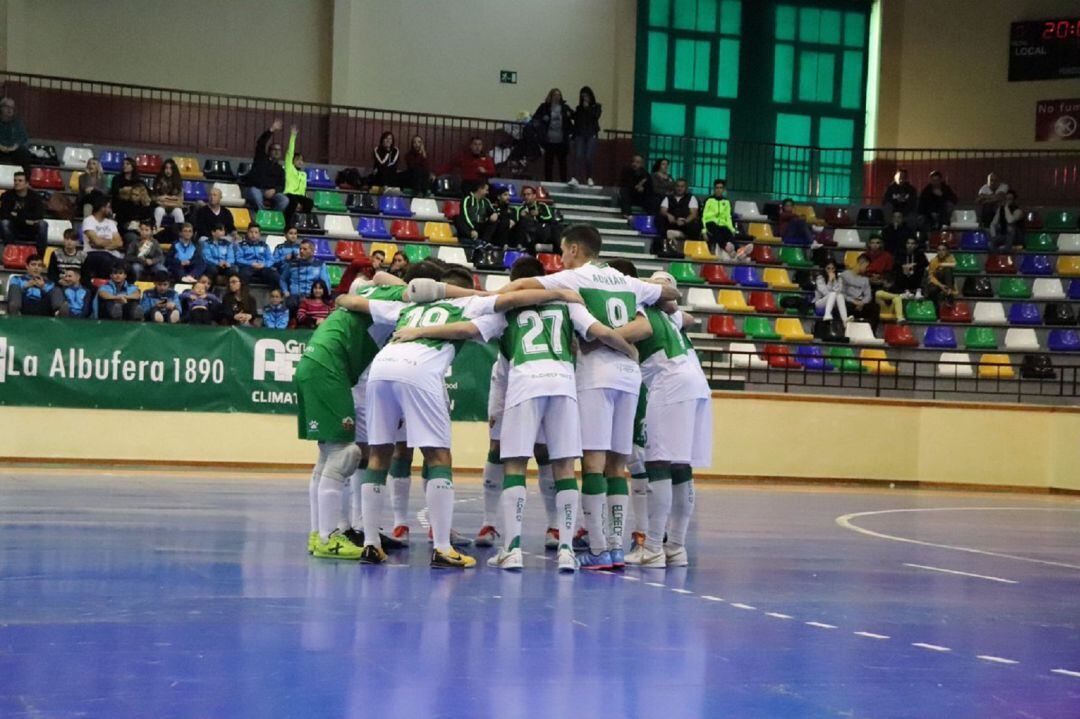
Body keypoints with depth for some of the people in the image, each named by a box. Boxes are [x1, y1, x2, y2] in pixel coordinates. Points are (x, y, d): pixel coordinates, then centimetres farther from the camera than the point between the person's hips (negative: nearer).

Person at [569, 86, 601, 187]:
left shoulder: (596, 107, 8)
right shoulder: (579, 108, 12)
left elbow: (596, 116, -10)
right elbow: (576, 120, 13)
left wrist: (587, 108, -6)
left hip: (592, 135, -1)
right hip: (580, 135, 1)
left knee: (589, 157, -7)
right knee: (578, 156, -12)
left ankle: (589, 178, 8)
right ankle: (575, 178, -18)